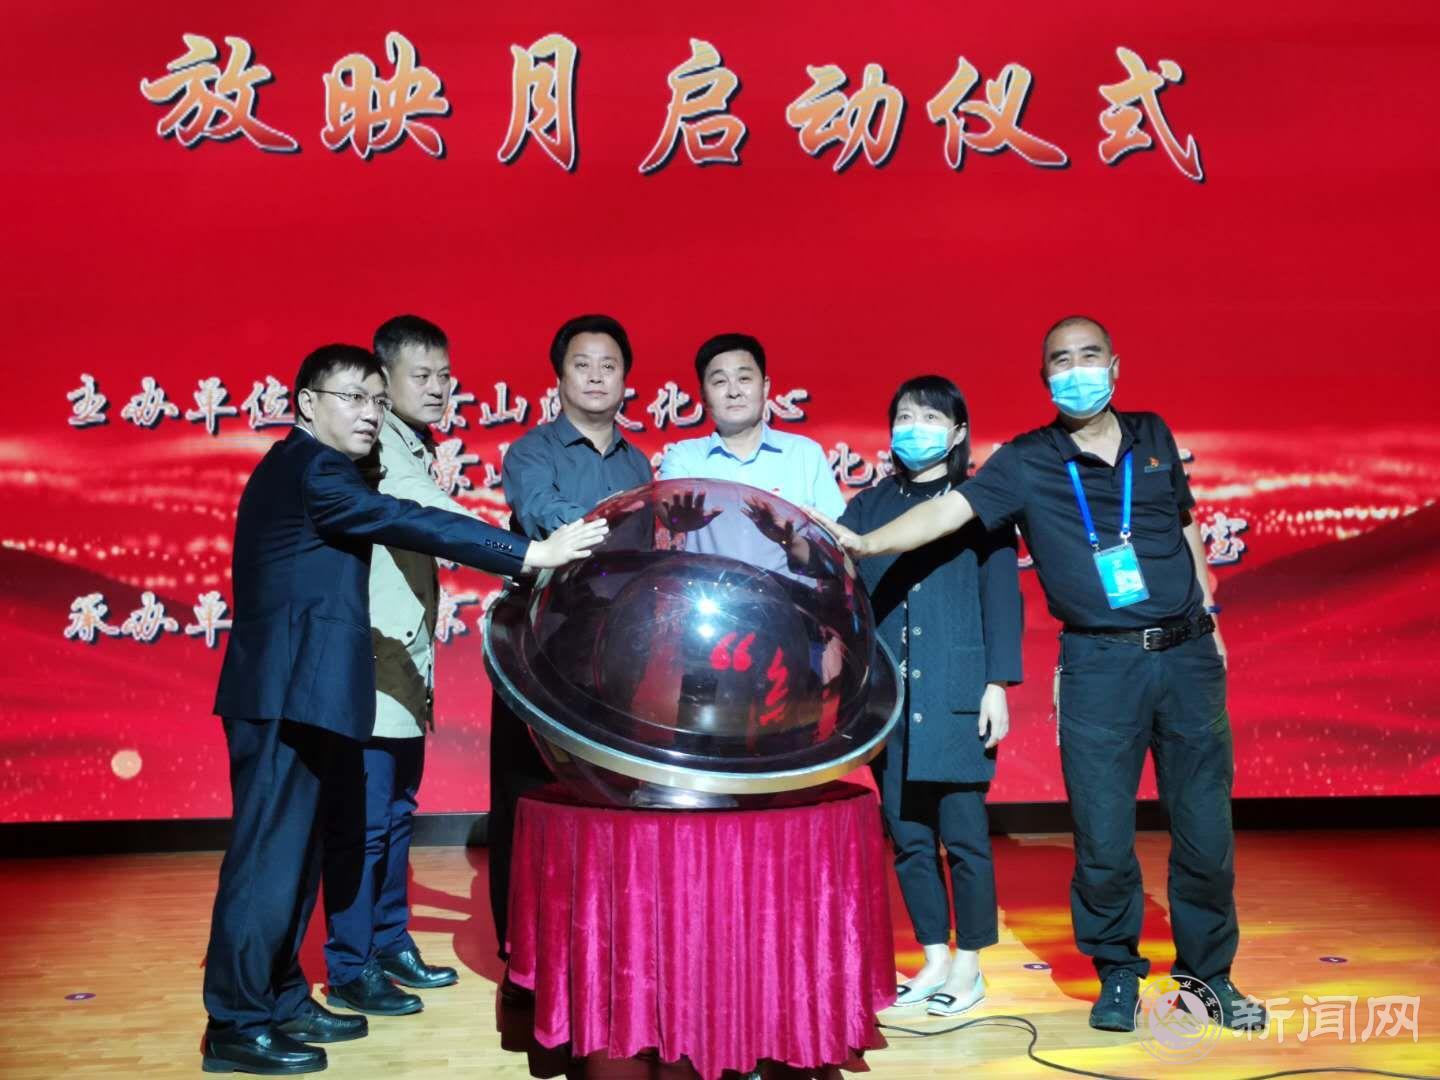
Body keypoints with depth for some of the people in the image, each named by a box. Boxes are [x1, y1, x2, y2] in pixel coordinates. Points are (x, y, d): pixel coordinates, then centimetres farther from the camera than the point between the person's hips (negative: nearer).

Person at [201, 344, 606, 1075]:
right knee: (269, 852, -4)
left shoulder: (298, 468, 19)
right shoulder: (311, 467, -13)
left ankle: (279, 1000, 23)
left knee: (293, 849, 14)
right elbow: (408, 523, -24)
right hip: (286, 694, -10)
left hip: (294, 692, 10)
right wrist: (533, 554, -28)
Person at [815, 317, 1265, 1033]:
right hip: (1099, 666, -3)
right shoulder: (1026, 463, -1)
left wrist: (1208, 617, 19)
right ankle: (1117, 974, 23)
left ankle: (1208, 974, 27)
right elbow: (950, 509, -14)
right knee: (1103, 839, 0)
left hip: (1187, 656, 3)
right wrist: (865, 543, -28)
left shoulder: (1153, 437, 10)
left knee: (1206, 831, 7)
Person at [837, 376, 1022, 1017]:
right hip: (888, 700, 4)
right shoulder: (867, 508, 13)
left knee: (963, 833, 1)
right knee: (907, 836, 9)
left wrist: (997, 684, -8)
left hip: (958, 698, -4)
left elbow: (1001, 596, -1)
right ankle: (933, 959, 24)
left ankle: (968, 966, 18)